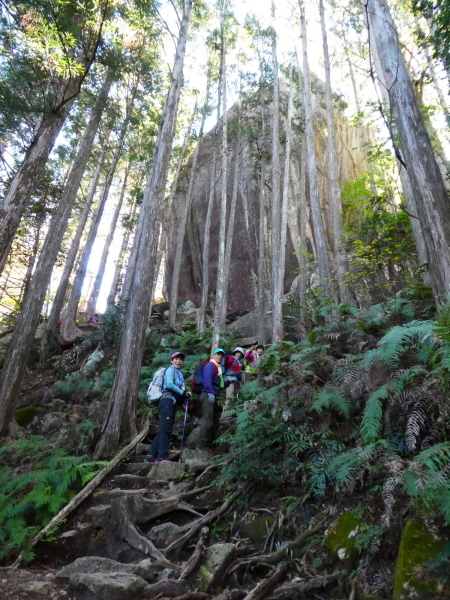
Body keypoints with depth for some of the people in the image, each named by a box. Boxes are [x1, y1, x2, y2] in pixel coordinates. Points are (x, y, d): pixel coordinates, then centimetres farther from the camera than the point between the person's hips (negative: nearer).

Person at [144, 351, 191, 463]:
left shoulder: (179, 373, 25)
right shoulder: (170, 369, -1)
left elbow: (178, 388, 16)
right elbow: (169, 384, -17)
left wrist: (185, 395, -2)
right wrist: (183, 393, -12)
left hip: (173, 402, 9)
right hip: (168, 401, -9)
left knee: (164, 430, 7)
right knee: (166, 429, -13)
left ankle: (151, 456, 10)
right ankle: (162, 457, -14)